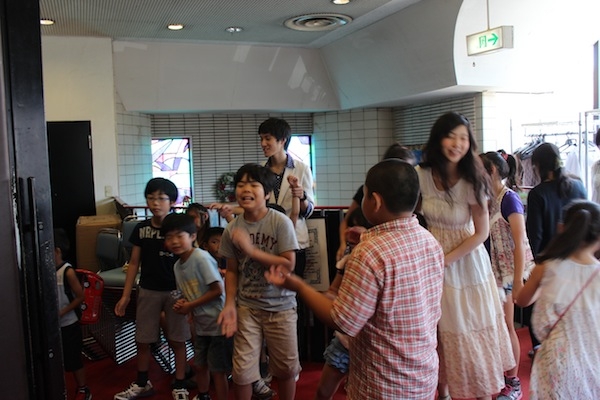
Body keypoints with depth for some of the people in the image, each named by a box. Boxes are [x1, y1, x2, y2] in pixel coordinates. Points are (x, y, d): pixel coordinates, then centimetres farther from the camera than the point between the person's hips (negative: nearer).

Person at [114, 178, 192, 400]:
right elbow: (134, 263, 7)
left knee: (177, 341, 7)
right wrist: (125, 296, 4)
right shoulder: (141, 229, 1)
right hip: (148, 290, 4)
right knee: (142, 340, 13)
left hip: (175, 291, -3)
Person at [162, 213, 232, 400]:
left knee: (217, 370, 1)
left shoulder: (201, 257, -20)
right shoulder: (177, 265, 5)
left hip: (217, 322, -8)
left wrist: (190, 306, -17)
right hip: (200, 323, 8)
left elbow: (218, 290, -22)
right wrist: (181, 303, -7)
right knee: (200, 365, 22)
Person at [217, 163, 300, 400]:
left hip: (280, 306, -2)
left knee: (286, 368, 13)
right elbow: (232, 270, 4)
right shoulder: (233, 228, -3)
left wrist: (251, 250, -21)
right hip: (247, 307, 2)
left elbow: (288, 265, -18)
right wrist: (230, 305, -6)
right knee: (241, 371, 5)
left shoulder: (280, 222, -14)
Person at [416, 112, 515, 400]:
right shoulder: (421, 174, -10)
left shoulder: (472, 181, -16)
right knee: (437, 332, 12)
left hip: (465, 260, -2)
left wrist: (445, 259, -15)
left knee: (470, 333, 8)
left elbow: (481, 232, -12)